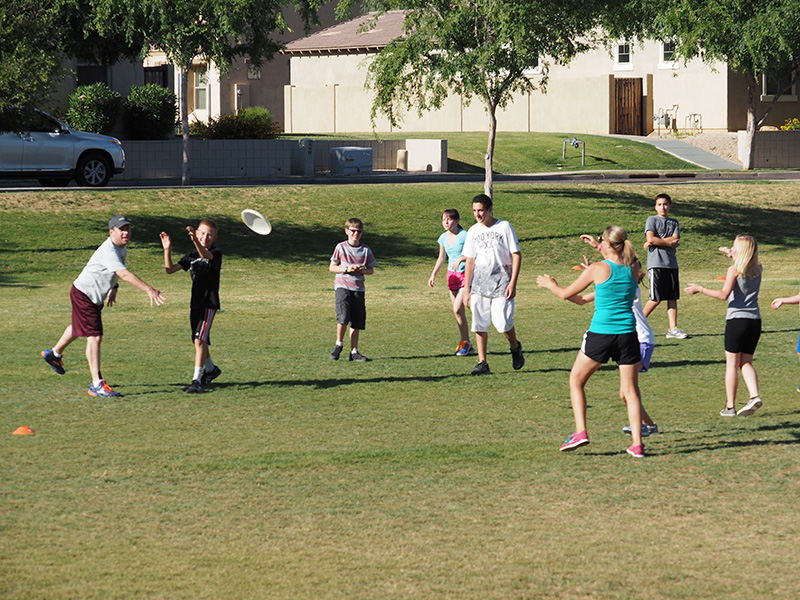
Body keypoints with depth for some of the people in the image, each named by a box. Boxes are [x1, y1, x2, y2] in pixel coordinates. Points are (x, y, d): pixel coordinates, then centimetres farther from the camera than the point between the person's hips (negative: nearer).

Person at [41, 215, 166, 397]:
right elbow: (125, 275, -42)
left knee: (78, 328, 29)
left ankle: (55, 353, 54)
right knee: (94, 336, -14)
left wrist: (113, 288, 5)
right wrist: (149, 290, -49)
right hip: (84, 293, -10)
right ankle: (97, 384, -17)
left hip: (97, 297, 10)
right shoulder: (109, 251, -31)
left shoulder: (122, 248, 1)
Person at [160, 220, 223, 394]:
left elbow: (205, 255, -35)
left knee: (200, 340, -16)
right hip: (195, 303, 7)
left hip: (209, 303, -7)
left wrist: (195, 241, -54)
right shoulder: (192, 254, 8)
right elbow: (170, 269, 7)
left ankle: (197, 380, -16)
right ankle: (211, 369, 41)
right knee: (199, 341, 17)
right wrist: (167, 250, -7)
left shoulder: (216, 253, -10)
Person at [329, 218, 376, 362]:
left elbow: (371, 270, 12)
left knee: (357, 321, 2)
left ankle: (354, 352, 7)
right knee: (343, 316, -19)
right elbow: (332, 267, 3)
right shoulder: (341, 247, 1)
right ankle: (339, 344, 2)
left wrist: (361, 270, -10)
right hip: (342, 286, -3)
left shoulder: (366, 250, 7)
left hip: (358, 288, 3)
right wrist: (346, 269, -13)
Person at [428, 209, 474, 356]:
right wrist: (433, 274, 7)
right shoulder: (443, 238, 6)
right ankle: (467, 345, 15)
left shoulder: (464, 235, -14)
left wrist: (460, 259, -29)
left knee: (457, 309, -15)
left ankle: (465, 343, -1)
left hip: (465, 273, -7)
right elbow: (441, 258, 16)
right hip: (452, 274, 7)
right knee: (458, 311, 6)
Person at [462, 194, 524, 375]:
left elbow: (517, 255, -2)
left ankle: (515, 348, 18)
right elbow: (470, 261, 13)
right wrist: (466, 290, 8)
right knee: (479, 324, -2)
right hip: (479, 282, 4)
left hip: (501, 281, -4)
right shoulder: (473, 231, 10)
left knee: (502, 322, -12)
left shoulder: (504, 227, -1)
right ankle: (482, 364, 3)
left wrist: (512, 283, -10)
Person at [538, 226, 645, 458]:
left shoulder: (597, 269, -8)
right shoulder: (633, 269, 2)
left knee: (576, 381, 15)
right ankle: (637, 443, 1)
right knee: (630, 390, 8)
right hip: (627, 333, 3)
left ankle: (580, 431, 4)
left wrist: (549, 284, 22)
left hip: (601, 334, -3)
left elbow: (566, 294, 3)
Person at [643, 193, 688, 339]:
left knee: (673, 297, 0)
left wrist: (656, 242, -8)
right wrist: (669, 242, -3)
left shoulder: (674, 223, 16)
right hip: (656, 263, -5)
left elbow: (675, 242, 1)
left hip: (671, 263, 5)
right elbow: (651, 238, -10)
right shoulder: (652, 220, 5)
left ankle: (673, 329, -1)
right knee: (656, 298, -8)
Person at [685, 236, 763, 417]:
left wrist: (700, 289, -10)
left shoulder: (734, 270, -9)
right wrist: (732, 256, 39)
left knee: (732, 364, 3)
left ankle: (730, 406, 5)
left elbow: (724, 294, -18)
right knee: (746, 363, 12)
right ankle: (754, 396, -11)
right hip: (755, 320, 5)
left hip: (737, 319, -5)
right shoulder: (758, 269, 9)